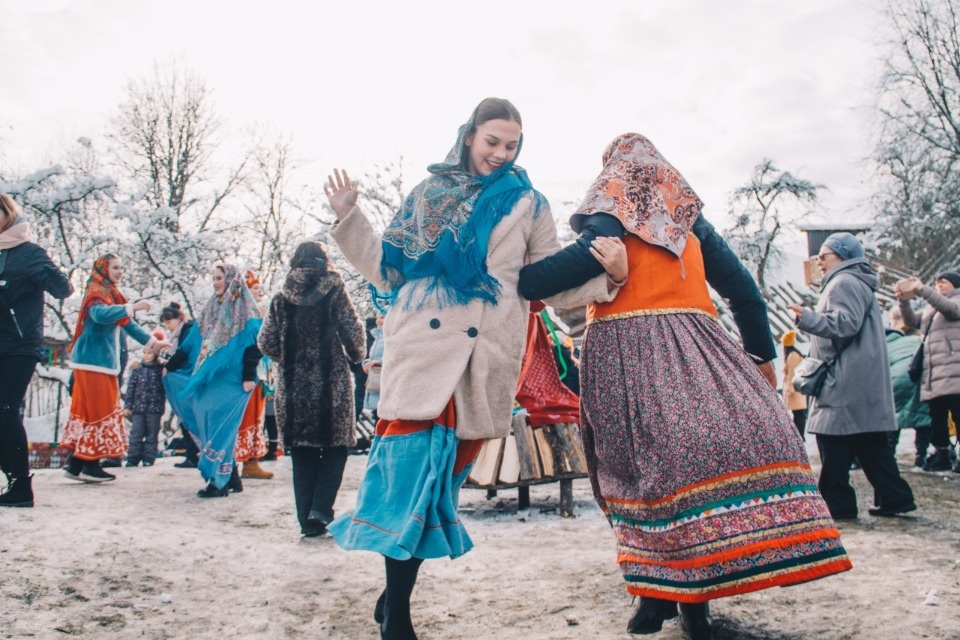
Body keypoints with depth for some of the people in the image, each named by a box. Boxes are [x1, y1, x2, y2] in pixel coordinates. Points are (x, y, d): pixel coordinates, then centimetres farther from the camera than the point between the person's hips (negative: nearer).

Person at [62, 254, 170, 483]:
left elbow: (127, 324, 26)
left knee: (90, 410, 8)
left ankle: (76, 464, 12)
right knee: (97, 410, -7)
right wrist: (131, 307, -32)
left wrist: (152, 341, 24)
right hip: (93, 360, -9)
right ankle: (89, 466, -3)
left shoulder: (113, 295, 19)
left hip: (104, 361, 9)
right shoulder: (96, 293, -8)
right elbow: (99, 314, -31)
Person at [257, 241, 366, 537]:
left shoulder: (282, 297, 5)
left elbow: (265, 341, 2)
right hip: (331, 382, -2)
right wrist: (356, 356, 10)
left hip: (293, 385, 3)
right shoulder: (333, 290, -3)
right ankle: (321, 508, -3)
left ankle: (307, 518, 10)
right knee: (335, 446, 10)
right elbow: (352, 330, -8)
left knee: (302, 451, 10)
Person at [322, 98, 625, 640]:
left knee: (441, 470, 2)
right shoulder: (430, 193, 16)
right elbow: (389, 268, 16)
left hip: (486, 352, 0)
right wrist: (349, 218, 10)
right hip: (422, 344, 0)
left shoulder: (527, 203, 16)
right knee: (413, 461, -11)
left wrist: (603, 274, -4)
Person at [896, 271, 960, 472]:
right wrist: (904, 300, -3)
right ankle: (942, 454, 13)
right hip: (933, 376, 7)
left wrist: (921, 289, -23)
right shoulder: (931, 310, 28)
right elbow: (912, 321, 17)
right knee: (937, 418, 8)